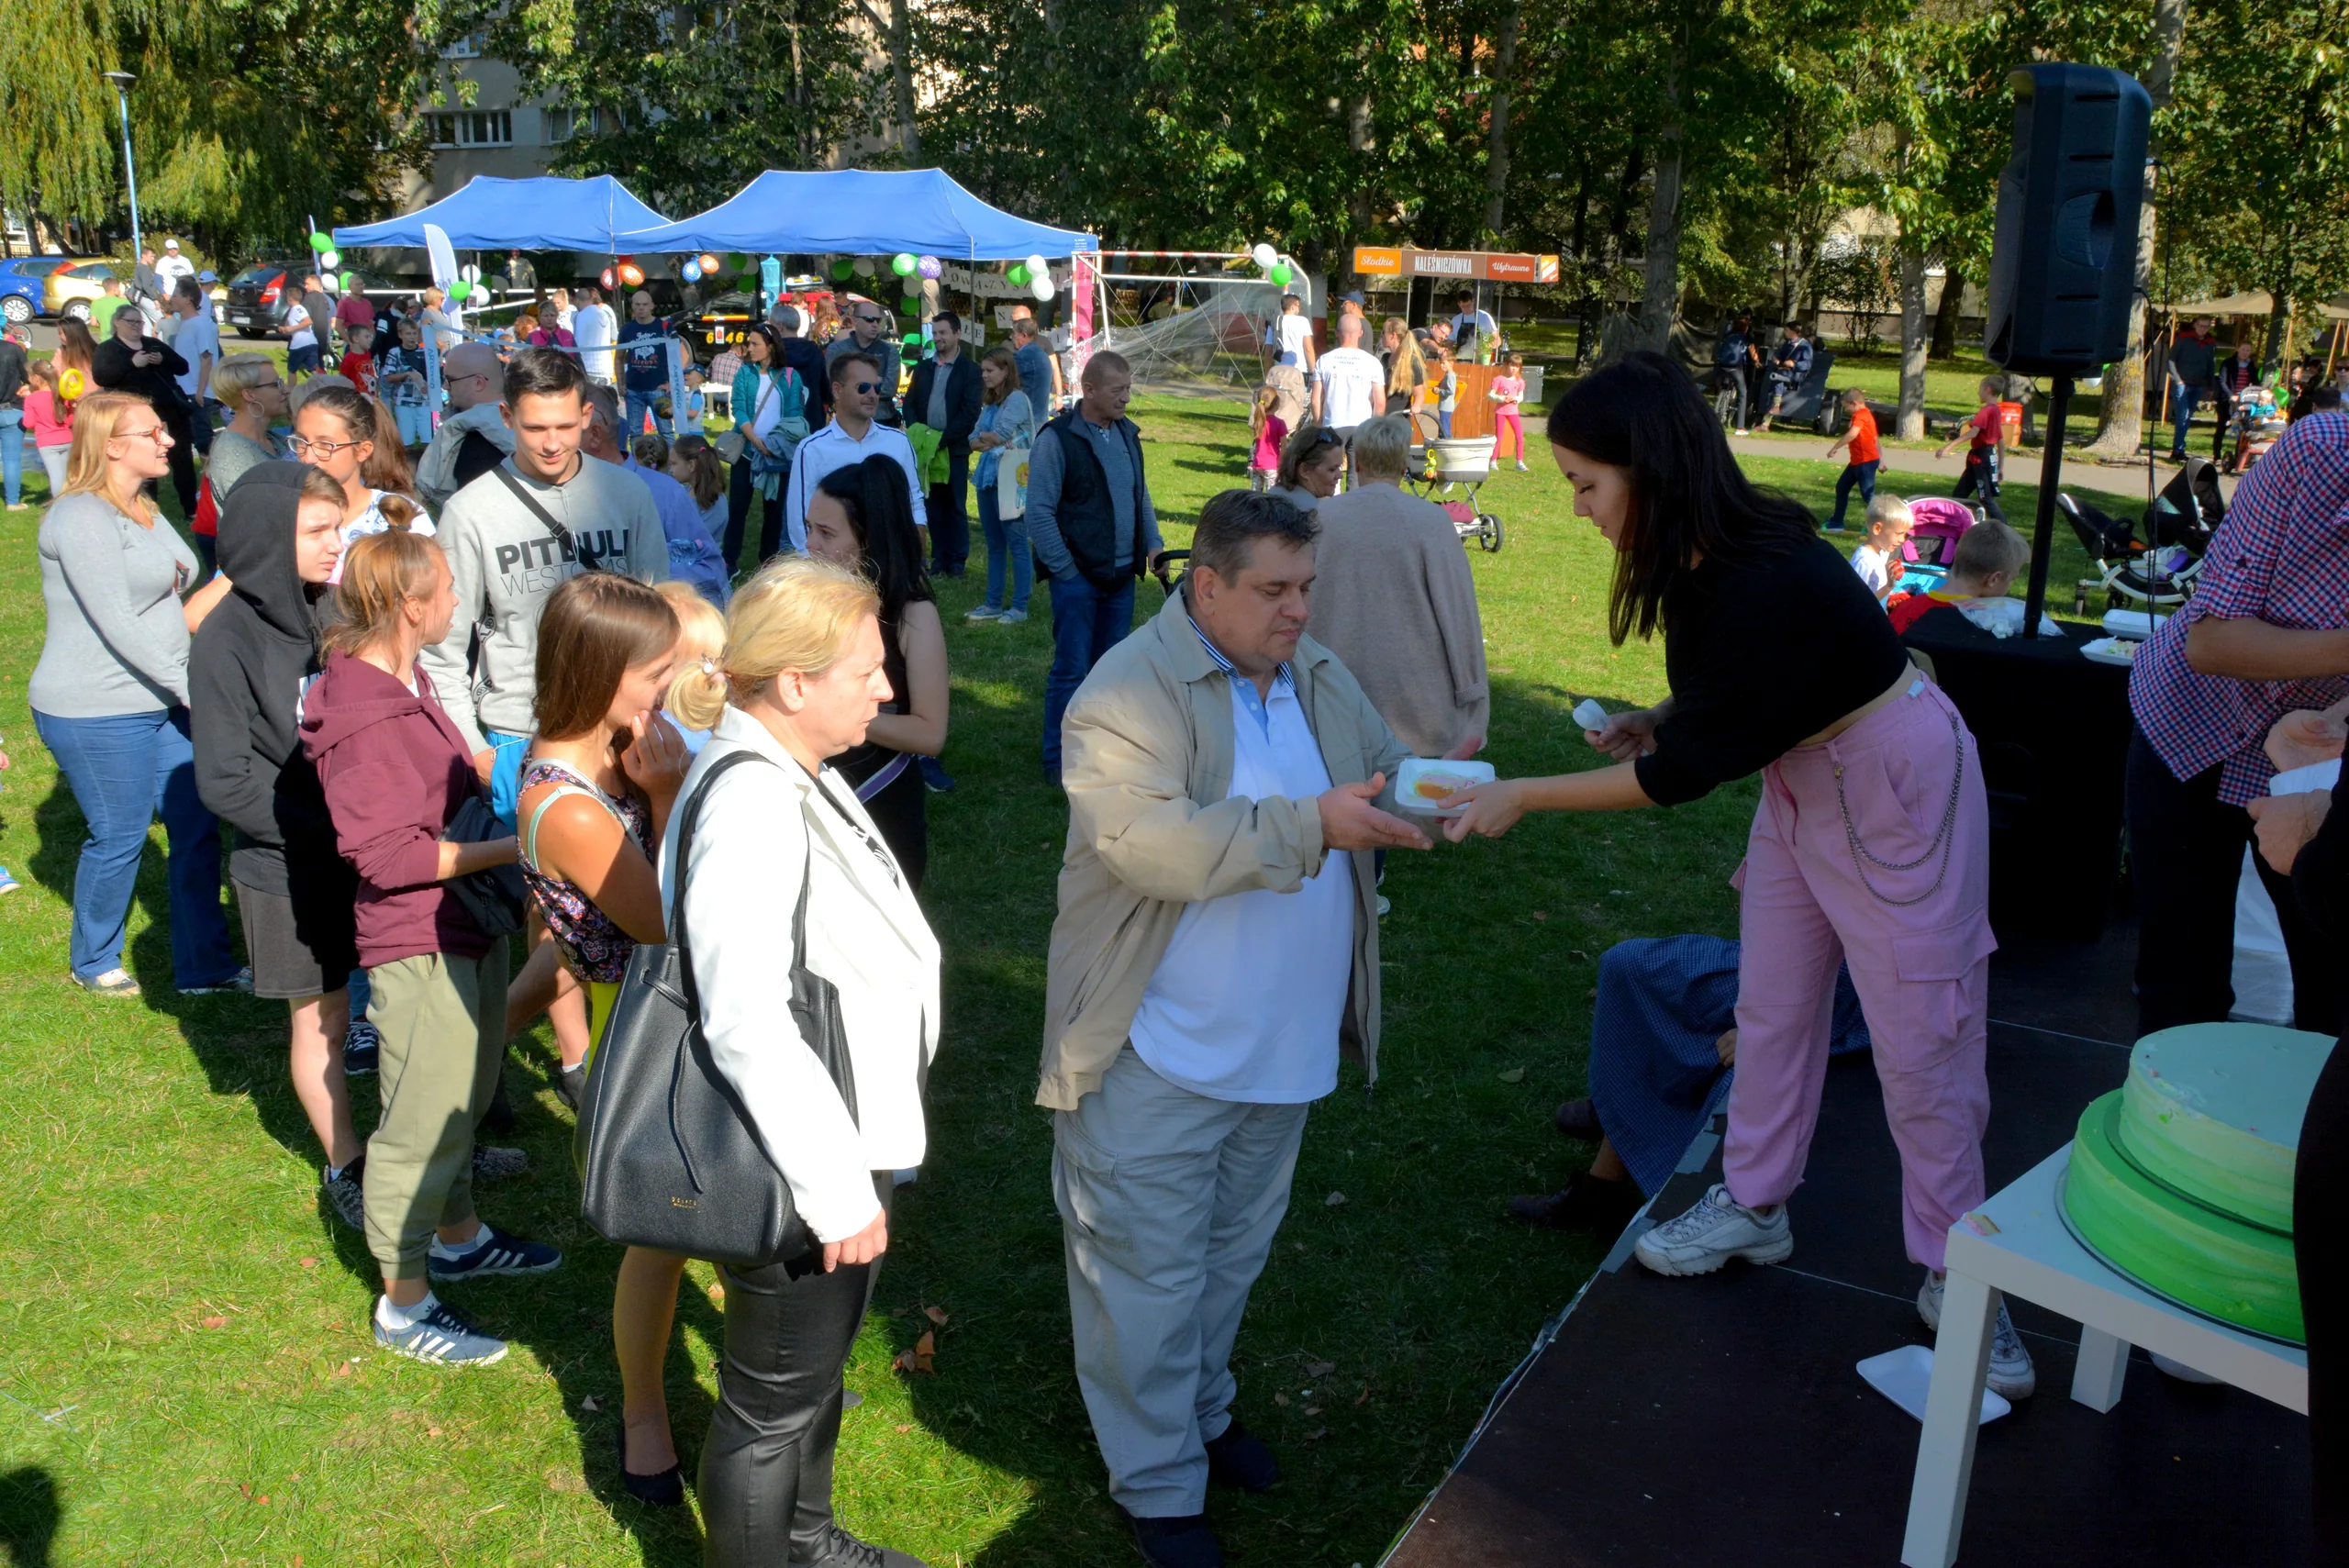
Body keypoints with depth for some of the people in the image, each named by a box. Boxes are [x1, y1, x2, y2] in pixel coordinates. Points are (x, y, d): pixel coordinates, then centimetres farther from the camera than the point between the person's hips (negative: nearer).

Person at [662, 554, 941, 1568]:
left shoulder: (795, 774, 3)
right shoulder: (750, 808, -28)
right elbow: (747, 1026, -31)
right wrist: (837, 1190, -24)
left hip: (840, 1141, 10)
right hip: (796, 1169, -10)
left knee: (817, 1363, 29)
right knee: (776, 1399, 12)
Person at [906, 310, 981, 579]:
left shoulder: (970, 370, -3)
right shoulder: (923, 368, 12)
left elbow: (970, 414, -10)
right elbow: (909, 403, 11)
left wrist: (942, 438, -16)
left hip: (954, 449, -4)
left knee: (954, 506, 2)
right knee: (933, 505, 7)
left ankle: (957, 560, 9)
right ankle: (939, 558, 14)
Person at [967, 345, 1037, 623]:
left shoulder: (1017, 399, -9)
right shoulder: (989, 402, 16)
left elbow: (1000, 435, -18)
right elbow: (974, 441, 10)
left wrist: (983, 436, 2)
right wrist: (990, 442, -9)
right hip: (987, 478, 8)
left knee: (1016, 543, -2)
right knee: (994, 544, 13)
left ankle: (1019, 607, 3)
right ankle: (993, 604, 19)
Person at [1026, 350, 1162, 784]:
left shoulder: (1127, 434, 12)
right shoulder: (1057, 438, -10)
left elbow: (1141, 497, 21)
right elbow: (1039, 512, -11)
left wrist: (1153, 544, 7)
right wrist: (1065, 570, -12)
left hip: (1121, 576, 6)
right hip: (1078, 577, -6)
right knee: (1071, 669, -2)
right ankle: (1059, 760, 8)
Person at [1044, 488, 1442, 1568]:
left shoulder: (1318, 678, 5)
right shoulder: (1128, 694, -19)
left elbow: (1386, 781, 13)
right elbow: (1148, 843, -31)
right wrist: (1313, 825, -33)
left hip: (1283, 1044, 7)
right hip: (1161, 1050, -7)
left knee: (1233, 1251, 25)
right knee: (1149, 1272, 7)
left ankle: (1200, 1408, 48)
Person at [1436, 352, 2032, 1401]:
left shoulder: (1769, 583, -34)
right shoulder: (1702, 556, -8)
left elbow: (1687, 769, -29)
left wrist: (1524, 796, -25)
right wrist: (1659, 719, -7)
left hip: (1896, 788, -8)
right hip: (1802, 773, 9)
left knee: (1920, 1040, 1)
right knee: (1770, 1007, 15)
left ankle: (1955, 1276, 17)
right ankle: (1754, 1208, 31)